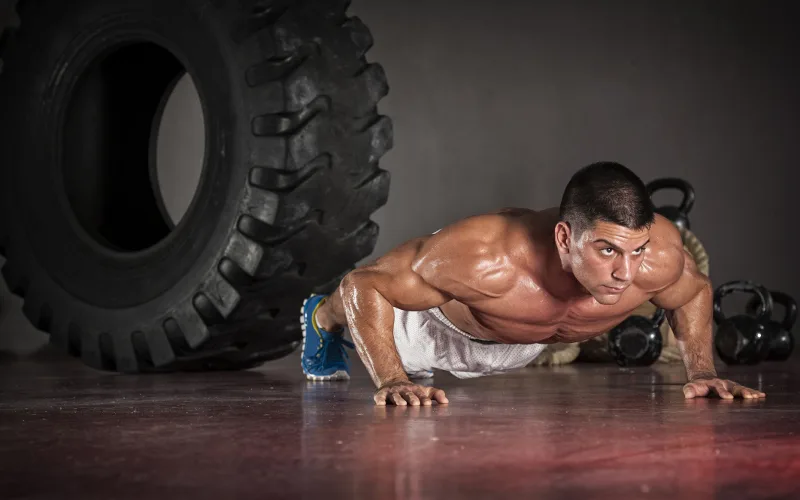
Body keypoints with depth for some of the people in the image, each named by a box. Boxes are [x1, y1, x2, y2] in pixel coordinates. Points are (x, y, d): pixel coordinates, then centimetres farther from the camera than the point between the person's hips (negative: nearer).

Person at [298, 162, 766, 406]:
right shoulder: (484, 259, -53)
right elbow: (362, 285, -38)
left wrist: (702, 371, -20)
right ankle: (323, 317, 67)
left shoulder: (661, 254, -41)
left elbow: (695, 291, -14)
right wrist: (390, 381, -43)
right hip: (440, 319, -3)